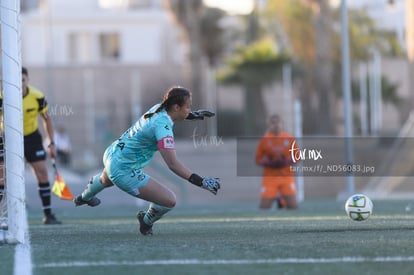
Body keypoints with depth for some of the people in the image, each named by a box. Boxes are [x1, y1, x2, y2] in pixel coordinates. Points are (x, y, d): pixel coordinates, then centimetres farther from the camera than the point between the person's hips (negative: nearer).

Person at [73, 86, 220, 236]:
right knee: (169, 200, -8)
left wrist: (192, 115, 10)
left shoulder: (158, 108, -6)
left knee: (105, 180, 44)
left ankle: (84, 197, 77)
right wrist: (201, 182, -36)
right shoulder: (163, 127, -30)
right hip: (124, 171, -10)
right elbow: (173, 164, -34)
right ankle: (146, 222, 23)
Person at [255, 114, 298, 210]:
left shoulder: (289, 139, 2)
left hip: (287, 176, 1)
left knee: (293, 207, -8)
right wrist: (268, 163, -16)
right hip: (270, 177, -1)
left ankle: (282, 201, 27)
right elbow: (258, 160, 2)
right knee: (264, 207, -8)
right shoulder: (264, 140, -1)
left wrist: (287, 162, -11)